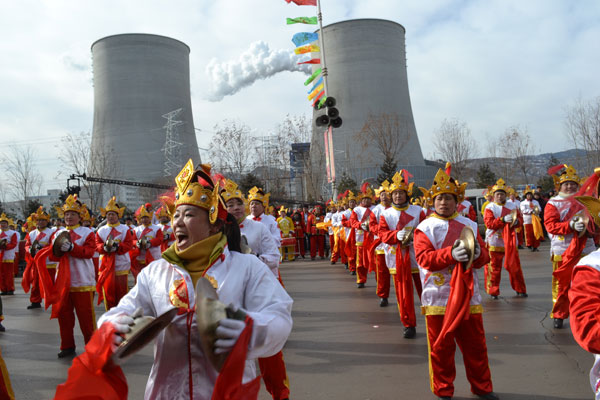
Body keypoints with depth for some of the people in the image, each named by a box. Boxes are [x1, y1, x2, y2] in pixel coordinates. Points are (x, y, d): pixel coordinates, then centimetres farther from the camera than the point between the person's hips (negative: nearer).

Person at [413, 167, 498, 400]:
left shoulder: (469, 225, 8)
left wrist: (477, 253, -18)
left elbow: (485, 257, 6)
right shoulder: (425, 228, -3)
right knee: (441, 347, 7)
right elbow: (423, 258, -15)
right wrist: (451, 254, -30)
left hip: (468, 295, 3)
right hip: (438, 297, -3)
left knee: (476, 345, 14)